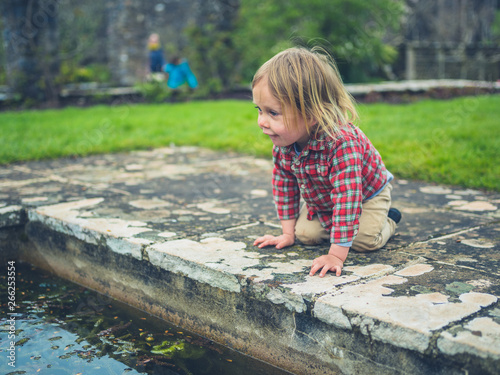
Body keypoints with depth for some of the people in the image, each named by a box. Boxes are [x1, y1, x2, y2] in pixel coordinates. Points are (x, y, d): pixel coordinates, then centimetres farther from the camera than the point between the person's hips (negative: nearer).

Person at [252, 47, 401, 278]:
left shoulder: (342, 143, -46)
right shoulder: (282, 142, -23)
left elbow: (347, 197, -46)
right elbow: (284, 183, -8)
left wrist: (336, 255, -45)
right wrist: (288, 233, -5)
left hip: (366, 195, -5)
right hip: (320, 201, 6)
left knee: (364, 241, -19)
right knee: (306, 234, -7)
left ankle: (386, 219, 13)